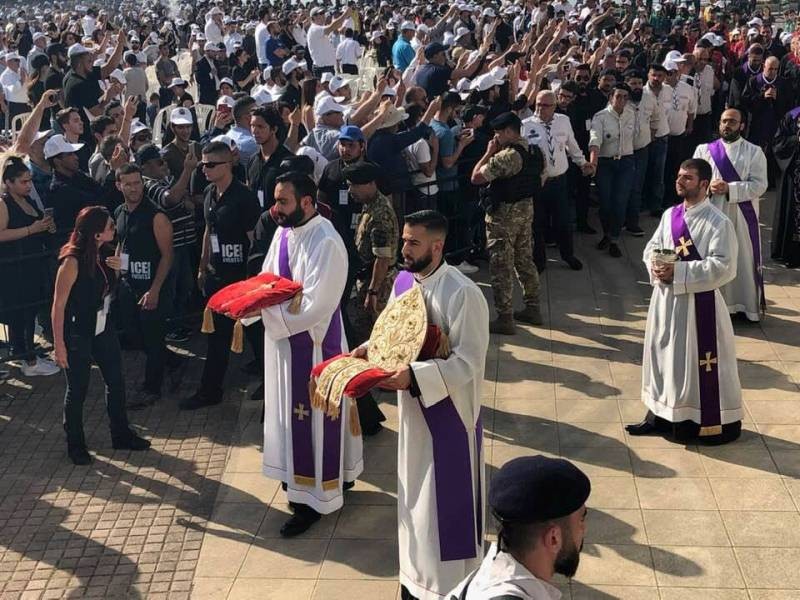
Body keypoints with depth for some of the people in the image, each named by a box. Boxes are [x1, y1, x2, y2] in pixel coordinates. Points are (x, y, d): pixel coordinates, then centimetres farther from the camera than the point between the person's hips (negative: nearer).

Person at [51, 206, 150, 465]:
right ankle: (75, 445, 25)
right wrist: (59, 345, -17)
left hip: (103, 327, 7)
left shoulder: (104, 252, -2)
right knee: (77, 390, 7)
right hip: (78, 333, -7)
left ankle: (121, 435, 32)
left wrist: (117, 268, -6)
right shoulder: (73, 261, -23)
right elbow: (58, 306, -19)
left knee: (116, 381, 15)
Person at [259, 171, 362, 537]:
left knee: (313, 416, 4)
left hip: (313, 343, -8)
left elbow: (313, 307, -26)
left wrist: (263, 309, -23)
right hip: (283, 340, 8)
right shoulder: (283, 233, 3)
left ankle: (313, 497, 18)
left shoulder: (326, 243, -23)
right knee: (291, 412, 19)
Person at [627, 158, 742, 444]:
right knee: (663, 355, 16)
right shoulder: (670, 214, 6)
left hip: (699, 302, -7)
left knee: (699, 362, 1)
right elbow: (652, 246, 12)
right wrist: (656, 265, -12)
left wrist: (678, 271, -23)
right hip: (666, 298, 7)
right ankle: (659, 415, 30)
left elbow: (722, 267, -20)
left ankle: (711, 423, 15)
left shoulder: (719, 223, -15)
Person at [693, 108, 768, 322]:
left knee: (744, 260, 7)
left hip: (742, 217, -1)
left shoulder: (754, 152, 1)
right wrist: (709, 186, -19)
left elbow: (759, 185, -9)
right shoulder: (704, 150, 6)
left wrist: (729, 188, -20)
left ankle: (748, 304, 21)